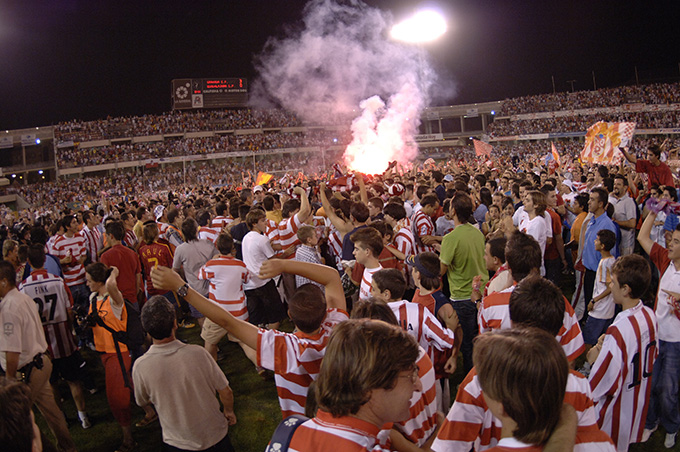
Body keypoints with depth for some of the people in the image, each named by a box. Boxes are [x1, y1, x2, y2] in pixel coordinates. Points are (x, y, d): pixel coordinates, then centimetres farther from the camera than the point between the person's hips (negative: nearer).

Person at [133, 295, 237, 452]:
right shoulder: (197, 353, -23)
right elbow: (226, 392, -9)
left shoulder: (140, 367, -20)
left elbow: (142, 402, 2)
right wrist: (229, 411, 11)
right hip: (215, 435, 0)